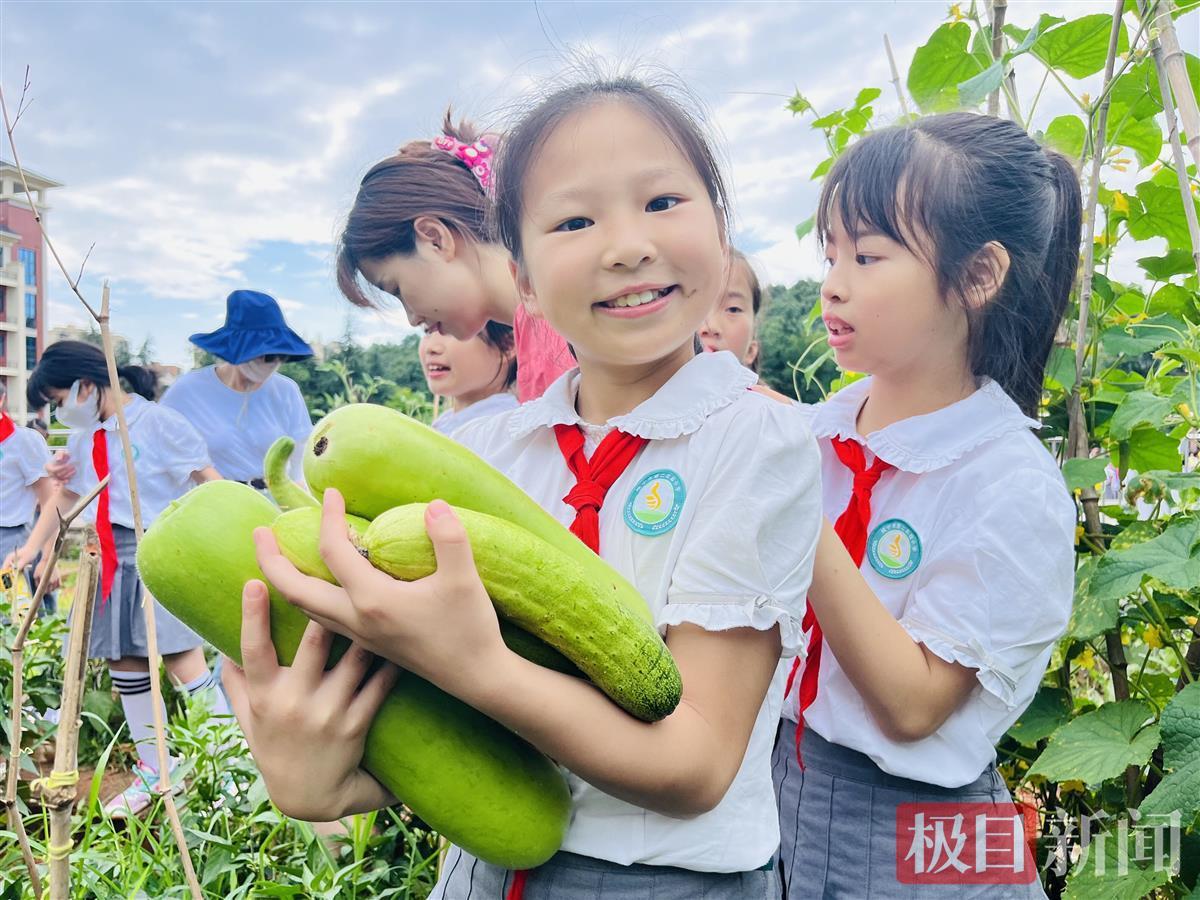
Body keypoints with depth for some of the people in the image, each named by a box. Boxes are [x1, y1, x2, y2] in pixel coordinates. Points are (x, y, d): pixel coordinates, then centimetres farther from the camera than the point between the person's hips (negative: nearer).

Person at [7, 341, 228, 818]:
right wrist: (28, 551, 19)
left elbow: (208, 479, -13)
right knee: (125, 665, 10)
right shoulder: (83, 438, 13)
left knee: (181, 659, -11)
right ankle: (152, 771, 22)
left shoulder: (156, 422, -10)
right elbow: (64, 499, 22)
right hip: (108, 561, 8)